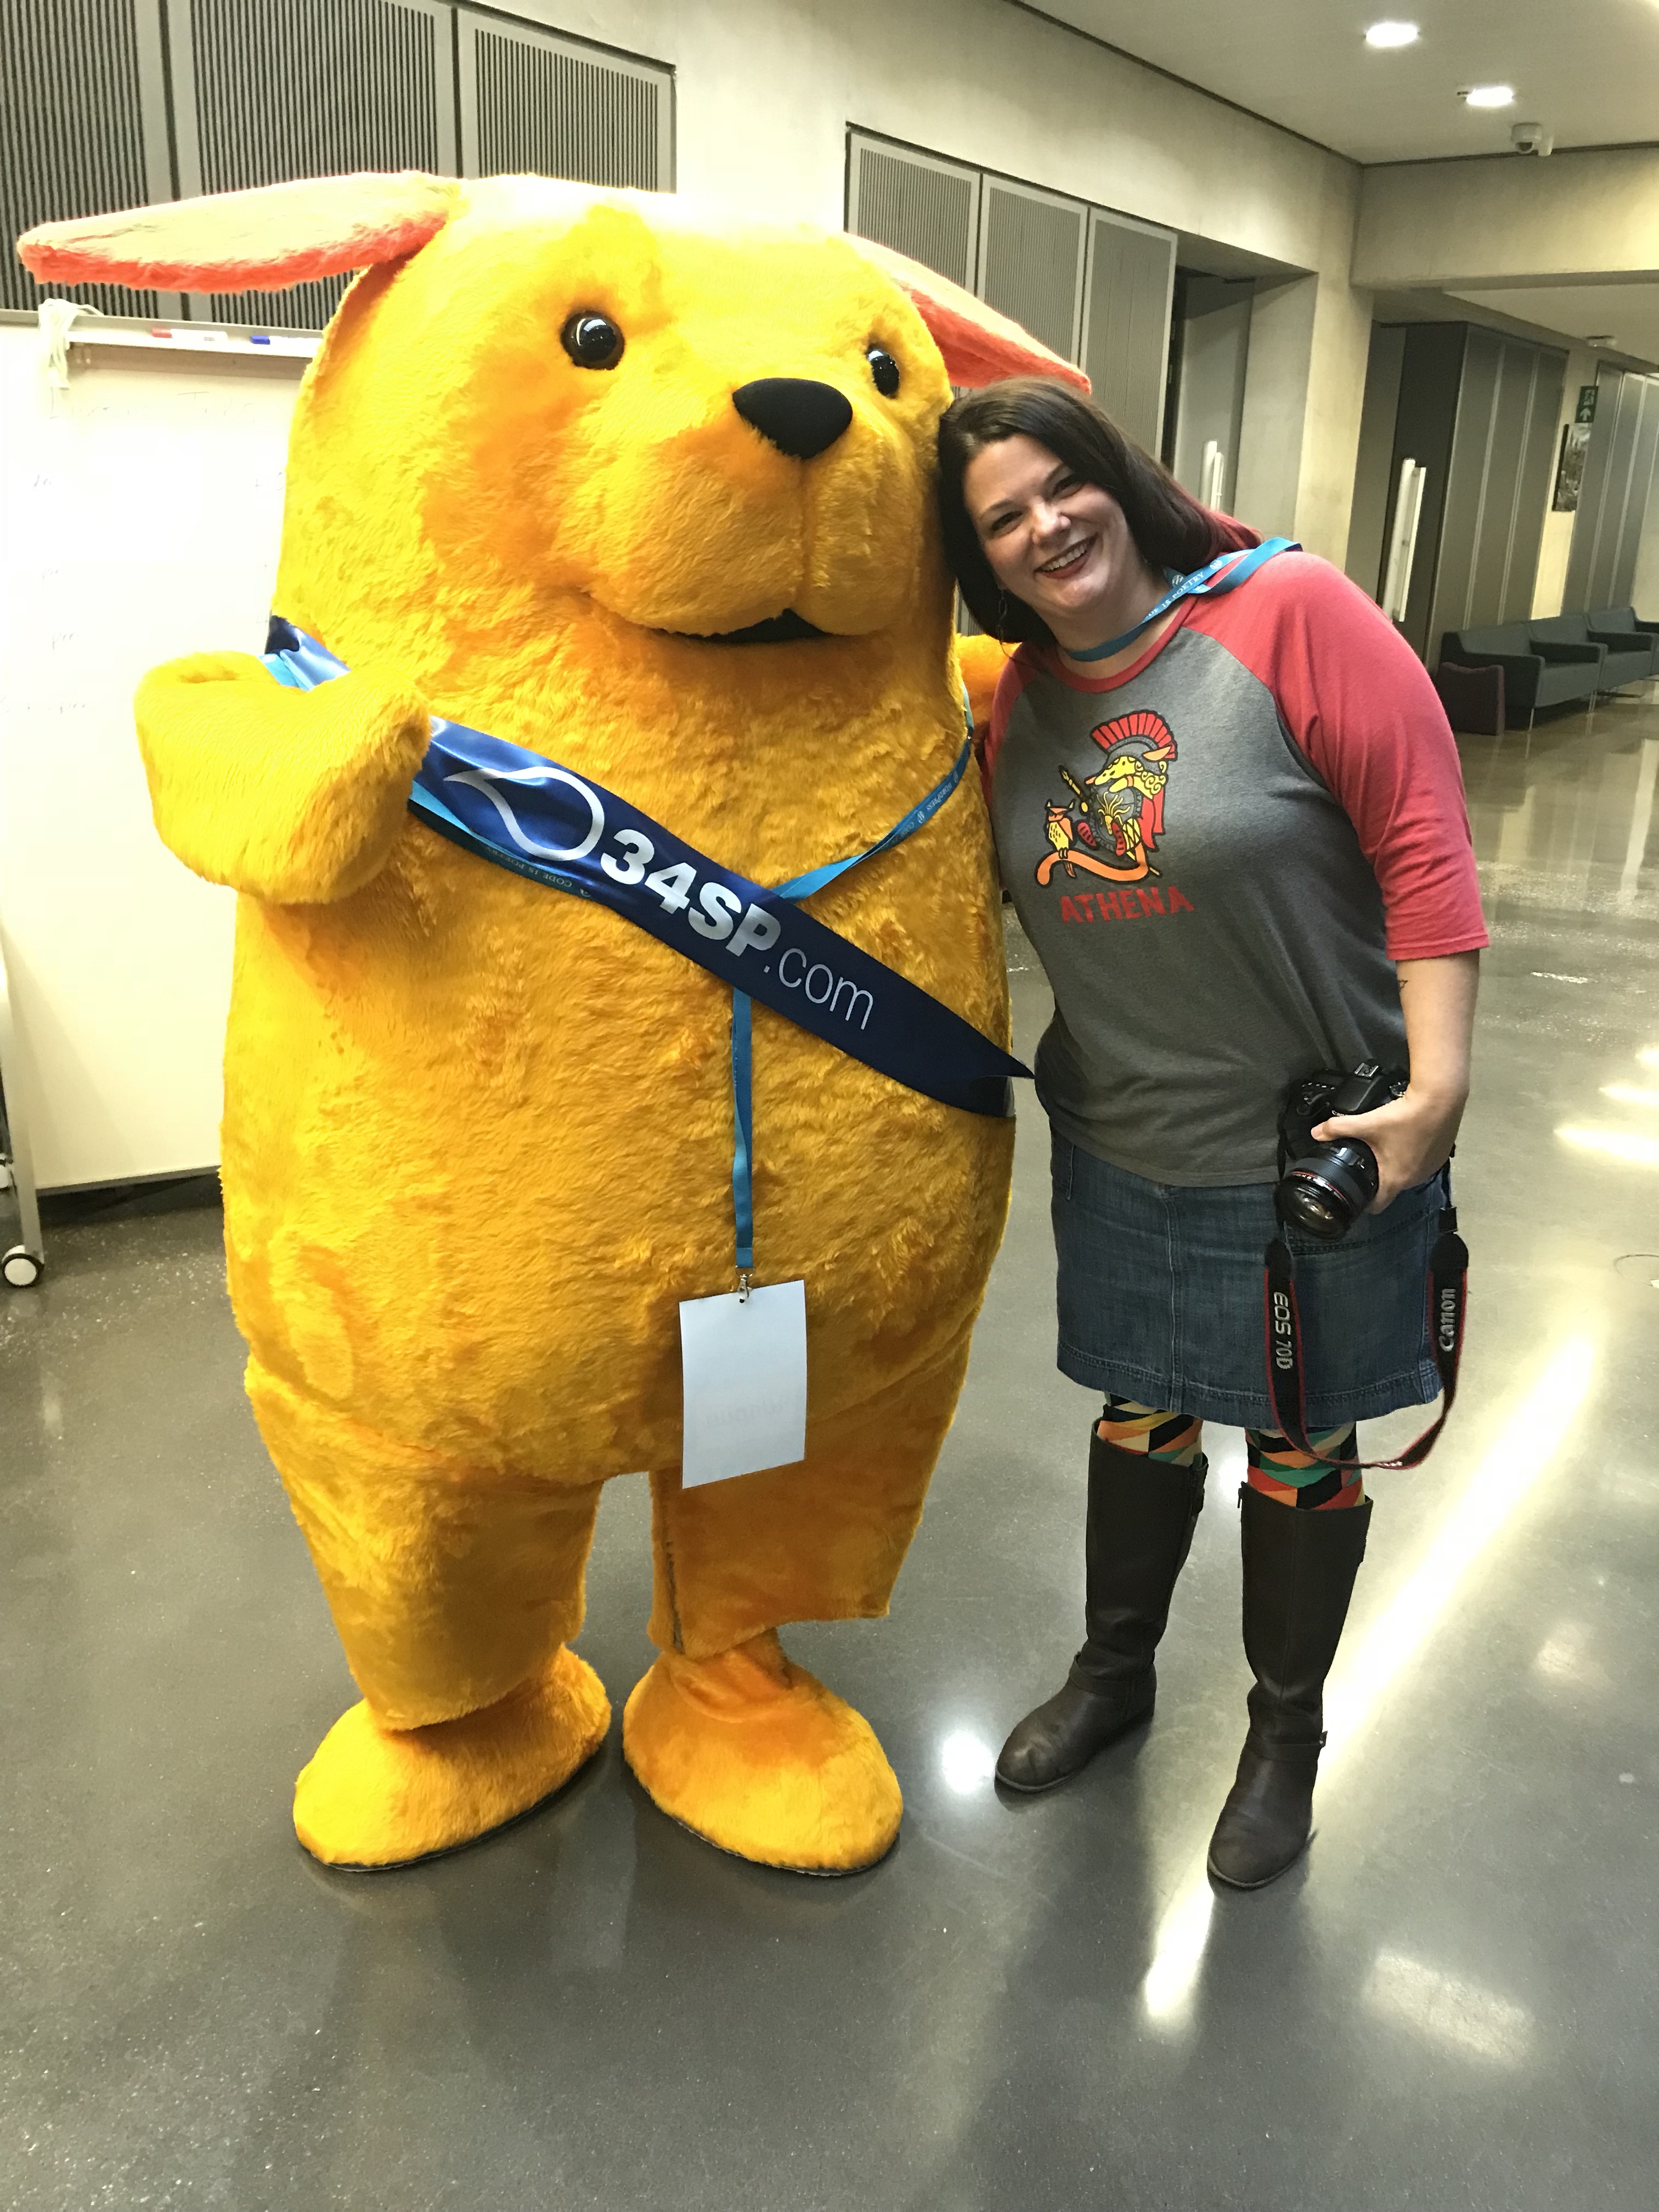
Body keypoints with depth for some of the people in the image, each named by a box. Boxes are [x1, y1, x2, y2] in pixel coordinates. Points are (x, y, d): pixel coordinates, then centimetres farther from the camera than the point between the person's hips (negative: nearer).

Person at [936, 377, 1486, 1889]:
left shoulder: (1289, 611, -15)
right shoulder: (1021, 700, 1)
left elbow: (1424, 839, -17)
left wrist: (1436, 1084, -21)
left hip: (1315, 1152, -4)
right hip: (1119, 1153, 5)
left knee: (1302, 1452, 14)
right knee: (1140, 1417, 21)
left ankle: (1287, 1736, 37)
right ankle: (1115, 1669, 45)